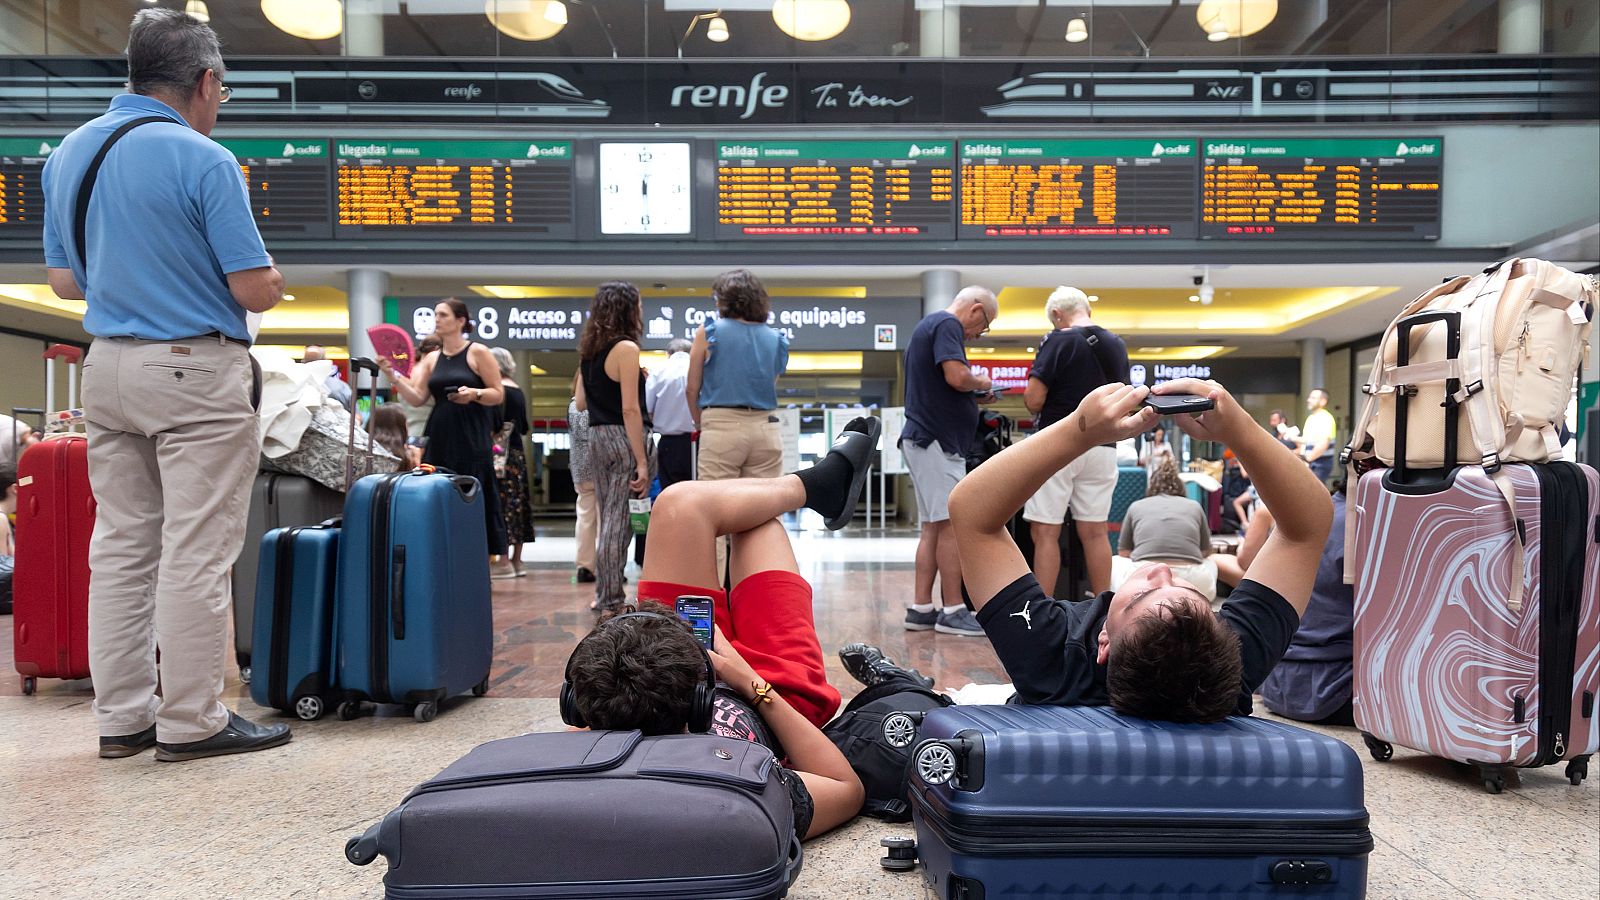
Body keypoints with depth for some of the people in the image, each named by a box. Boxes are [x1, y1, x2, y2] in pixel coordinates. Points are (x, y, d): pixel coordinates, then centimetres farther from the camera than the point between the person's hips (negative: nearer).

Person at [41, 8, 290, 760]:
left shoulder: (68, 153, 10)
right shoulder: (204, 160, -12)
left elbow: (64, 281, 16)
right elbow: (257, 291, -14)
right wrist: (270, 280, 8)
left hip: (106, 367, 7)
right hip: (195, 370, -7)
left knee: (121, 547, 12)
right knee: (196, 554, -2)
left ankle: (122, 716, 20)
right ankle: (191, 721, 6)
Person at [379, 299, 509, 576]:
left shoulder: (477, 352, -2)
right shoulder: (432, 359, 13)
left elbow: (499, 395, -3)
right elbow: (417, 398, 6)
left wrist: (474, 393, -19)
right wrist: (393, 376, -4)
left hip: (472, 439, -5)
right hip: (440, 438, 5)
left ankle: (488, 558, 3)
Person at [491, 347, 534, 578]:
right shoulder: (518, 391, 13)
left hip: (503, 454, -8)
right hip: (518, 454, 8)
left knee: (503, 505, -7)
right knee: (518, 504, 10)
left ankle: (505, 561, -7)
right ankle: (517, 560, 15)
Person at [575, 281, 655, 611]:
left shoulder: (589, 351, 11)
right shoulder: (626, 348, -11)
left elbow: (581, 402, 17)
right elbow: (630, 409, -17)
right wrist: (642, 462, -17)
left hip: (596, 437, 8)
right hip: (623, 438, -8)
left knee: (606, 518, 15)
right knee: (619, 520, -2)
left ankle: (605, 594, 22)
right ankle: (611, 599, 2)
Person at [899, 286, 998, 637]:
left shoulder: (928, 325, 23)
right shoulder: (947, 325, -9)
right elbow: (956, 376, -23)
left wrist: (973, 395, 18)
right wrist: (982, 383, -2)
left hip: (923, 438, 11)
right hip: (937, 440, -10)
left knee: (933, 527, 10)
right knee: (952, 525, -8)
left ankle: (921, 608, 11)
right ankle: (953, 611, -4)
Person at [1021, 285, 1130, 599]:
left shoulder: (1058, 341, -10)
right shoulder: (1117, 345, 9)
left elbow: (1033, 400, -14)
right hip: (1103, 446, 6)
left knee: (1045, 533, -1)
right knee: (1095, 532, 10)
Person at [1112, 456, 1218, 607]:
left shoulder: (1136, 506, 20)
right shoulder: (1194, 506, 22)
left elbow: (1123, 553, 29)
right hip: (1193, 582, 1)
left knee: (1115, 561, 33)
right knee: (1210, 564, 36)